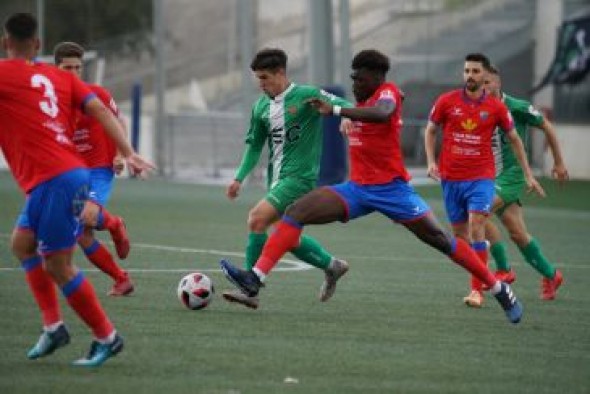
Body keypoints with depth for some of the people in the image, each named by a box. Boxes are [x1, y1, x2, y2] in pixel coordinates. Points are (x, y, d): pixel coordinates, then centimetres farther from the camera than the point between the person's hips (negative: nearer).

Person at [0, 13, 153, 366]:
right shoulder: (58, 77, 14)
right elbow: (99, 110, 5)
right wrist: (129, 154, 0)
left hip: (54, 181, -8)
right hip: (71, 175, 8)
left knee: (57, 266, -1)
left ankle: (107, 337, 5)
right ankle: (53, 327, 17)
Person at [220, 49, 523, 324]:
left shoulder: (387, 92, -11)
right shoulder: (363, 101, 11)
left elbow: (381, 113, -35)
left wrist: (336, 111, -41)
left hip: (391, 188, -7)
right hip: (357, 188, 7)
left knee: (439, 239, -2)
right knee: (295, 212, -12)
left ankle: (500, 291, 14)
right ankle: (256, 277, -21)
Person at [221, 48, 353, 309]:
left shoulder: (306, 96, -9)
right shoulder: (261, 107, 11)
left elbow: (341, 105, -15)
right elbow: (254, 144, 19)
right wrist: (239, 178, 10)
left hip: (299, 177, -8)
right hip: (276, 177, 8)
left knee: (257, 219, -20)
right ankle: (332, 266, 30)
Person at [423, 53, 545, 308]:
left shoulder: (496, 107, -1)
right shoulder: (446, 101, -1)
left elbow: (514, 139, 11)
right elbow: (430, 131, 12)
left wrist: (528, 174, 12)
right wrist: (431, 161, -2)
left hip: (481, 177, -2)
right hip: (451, 178, 2)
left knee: (476, 228, -17)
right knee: (460, 234, 6)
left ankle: (477, 290, -17)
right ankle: (479, 279, 21)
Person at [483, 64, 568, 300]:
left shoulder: (517, 108, -10)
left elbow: (547, 127, 1)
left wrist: (559, 163, 5)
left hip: (512, 174, -6)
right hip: (491, 176, 6)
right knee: (517, 233, 5)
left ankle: (503, 269, -9)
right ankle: (550, 275, 23)